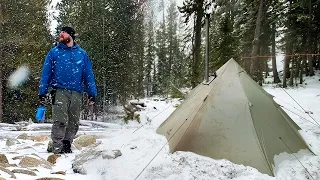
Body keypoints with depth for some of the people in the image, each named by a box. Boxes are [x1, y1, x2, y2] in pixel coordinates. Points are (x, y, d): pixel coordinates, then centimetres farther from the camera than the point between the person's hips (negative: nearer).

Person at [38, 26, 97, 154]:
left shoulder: (82, 53, 13)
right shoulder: (54, 52, 9)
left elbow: (88, 74, 11)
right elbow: (46, 73, 6)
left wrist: (92, 93, 4)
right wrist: (42, 93, 0)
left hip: (77, 93, 3)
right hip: (59, 91, -2)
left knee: (73, 123, 6)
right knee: (60, 121, -10)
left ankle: (67, 146, 18)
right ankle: (57, 149, -3)